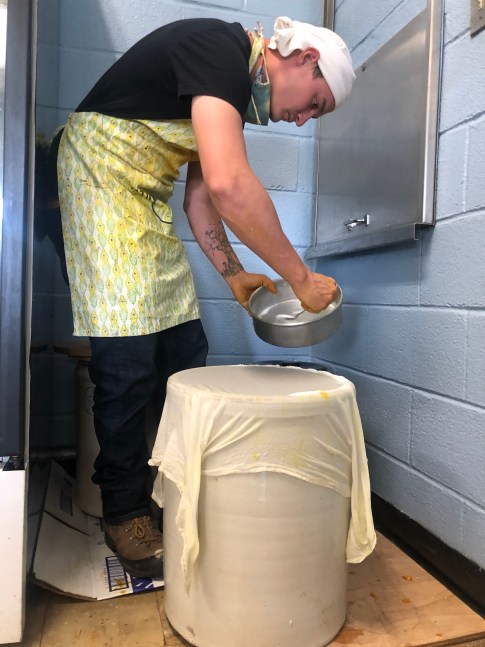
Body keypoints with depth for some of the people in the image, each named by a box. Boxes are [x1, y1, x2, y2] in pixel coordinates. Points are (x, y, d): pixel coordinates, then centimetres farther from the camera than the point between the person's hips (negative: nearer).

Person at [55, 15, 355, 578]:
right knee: (128, 360, -13)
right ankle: (124, 513, 5)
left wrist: (233, 274, 3)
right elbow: (229, 183, -34)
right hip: (101, 176, -9)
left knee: (184, 352, 4)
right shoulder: (221, 47, -18)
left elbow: (200, 192, 11)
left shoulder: (237, 88, 12)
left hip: (148, 198, 9)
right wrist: (301, 278, -26)